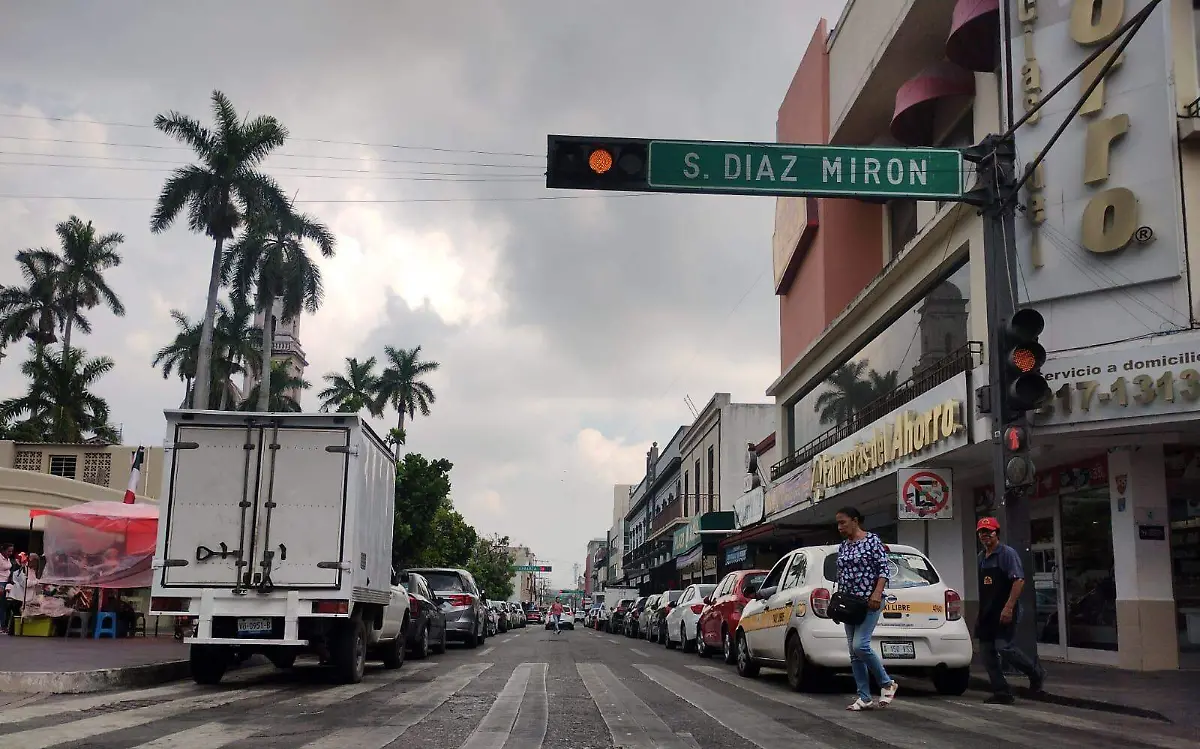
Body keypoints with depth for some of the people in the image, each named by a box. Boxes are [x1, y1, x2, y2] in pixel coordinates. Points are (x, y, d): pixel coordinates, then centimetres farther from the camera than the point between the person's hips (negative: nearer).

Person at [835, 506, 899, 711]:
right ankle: (864, 698, 7)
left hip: (869, 602, -7)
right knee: (854, 653, 3)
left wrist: (877, 593, -19)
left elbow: (883, 568, -9)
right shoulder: (842, 546, 14)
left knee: (860, 645, -19)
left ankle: (887, 683, 0)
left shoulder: (872, 540, -5)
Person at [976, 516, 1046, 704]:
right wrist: (980, 612, 17)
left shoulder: (1007, 553, -8)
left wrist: (1008, 607, -22)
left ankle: (1036, 673, 7)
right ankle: (1001, 692, 11)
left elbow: (1019, 580, -16)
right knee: (987, 651, 4)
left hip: (1004, 612, -8)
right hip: (986, 614, 8)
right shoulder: (981, 557, 16)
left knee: (1003, 647, -16)